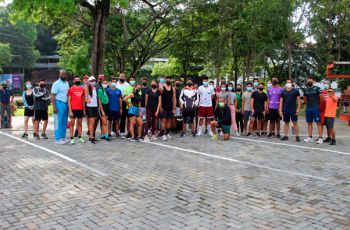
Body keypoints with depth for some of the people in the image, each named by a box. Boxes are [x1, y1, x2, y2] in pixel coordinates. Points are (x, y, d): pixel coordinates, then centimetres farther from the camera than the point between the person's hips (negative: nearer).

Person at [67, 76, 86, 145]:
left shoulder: (82, 89, 11)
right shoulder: (71, 89, -1)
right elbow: (69, 100, -4)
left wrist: (84, 109, 9)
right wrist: (70, 110, -11)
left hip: (81, 109, 4)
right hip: (73, 109, -4)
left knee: (80, 123, 9)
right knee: (72, 123, -1)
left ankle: (80, 137, 16)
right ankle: (72, 138, 2)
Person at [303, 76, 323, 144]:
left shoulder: (317, 88, -5)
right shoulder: (305, 89, 9)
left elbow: (321, 97, -4)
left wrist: (318, 104, 4)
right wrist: (308, 104, 10)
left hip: (316, 108, -5)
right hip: (308, 108, 5)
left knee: (318, 123, -4)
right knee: (309, 123, 8)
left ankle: (320, 138, -5)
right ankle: (310, 137, 14)